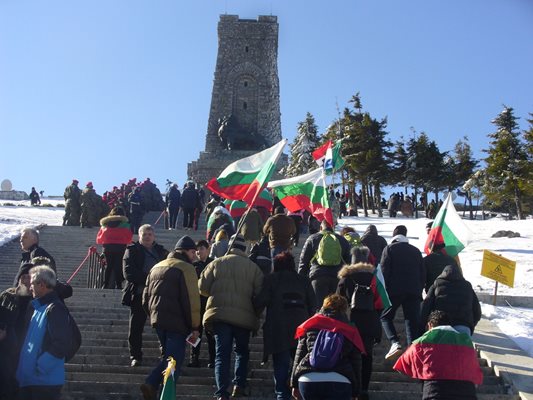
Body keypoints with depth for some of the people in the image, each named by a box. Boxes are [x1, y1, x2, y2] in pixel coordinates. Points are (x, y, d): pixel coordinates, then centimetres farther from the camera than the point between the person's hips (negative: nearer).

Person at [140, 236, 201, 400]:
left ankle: (151, 384, 4)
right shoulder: (186, 268, -7)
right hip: (176, 321, -7)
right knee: (175, 358, -3)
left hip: (157, 319, 7)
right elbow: (192, 301, -13)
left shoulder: (156, 267, 18)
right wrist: (195, 327, -8)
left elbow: (146, 297, 20)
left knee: (167, 356, 18)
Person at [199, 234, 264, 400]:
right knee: (242, 351, 20)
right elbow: (260, 294, 0)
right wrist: (256, 314, 18)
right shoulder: (253, 267, 2)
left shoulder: (216, 263, 3)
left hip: (219, 314, 0)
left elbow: (202, 288, 6)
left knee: (222, 354, 3)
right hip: (244, 316, 0)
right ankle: (239, 385, 8)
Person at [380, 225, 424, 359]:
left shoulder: (389, 249, 5)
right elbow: (423, 273, 16)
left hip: (394, 291, -3)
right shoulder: (415, 251, 17)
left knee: (385, 317, 9)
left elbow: (384, 271, -3)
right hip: (414, 291, 3)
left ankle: (395, 343, -13)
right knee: (413, 321, 5)